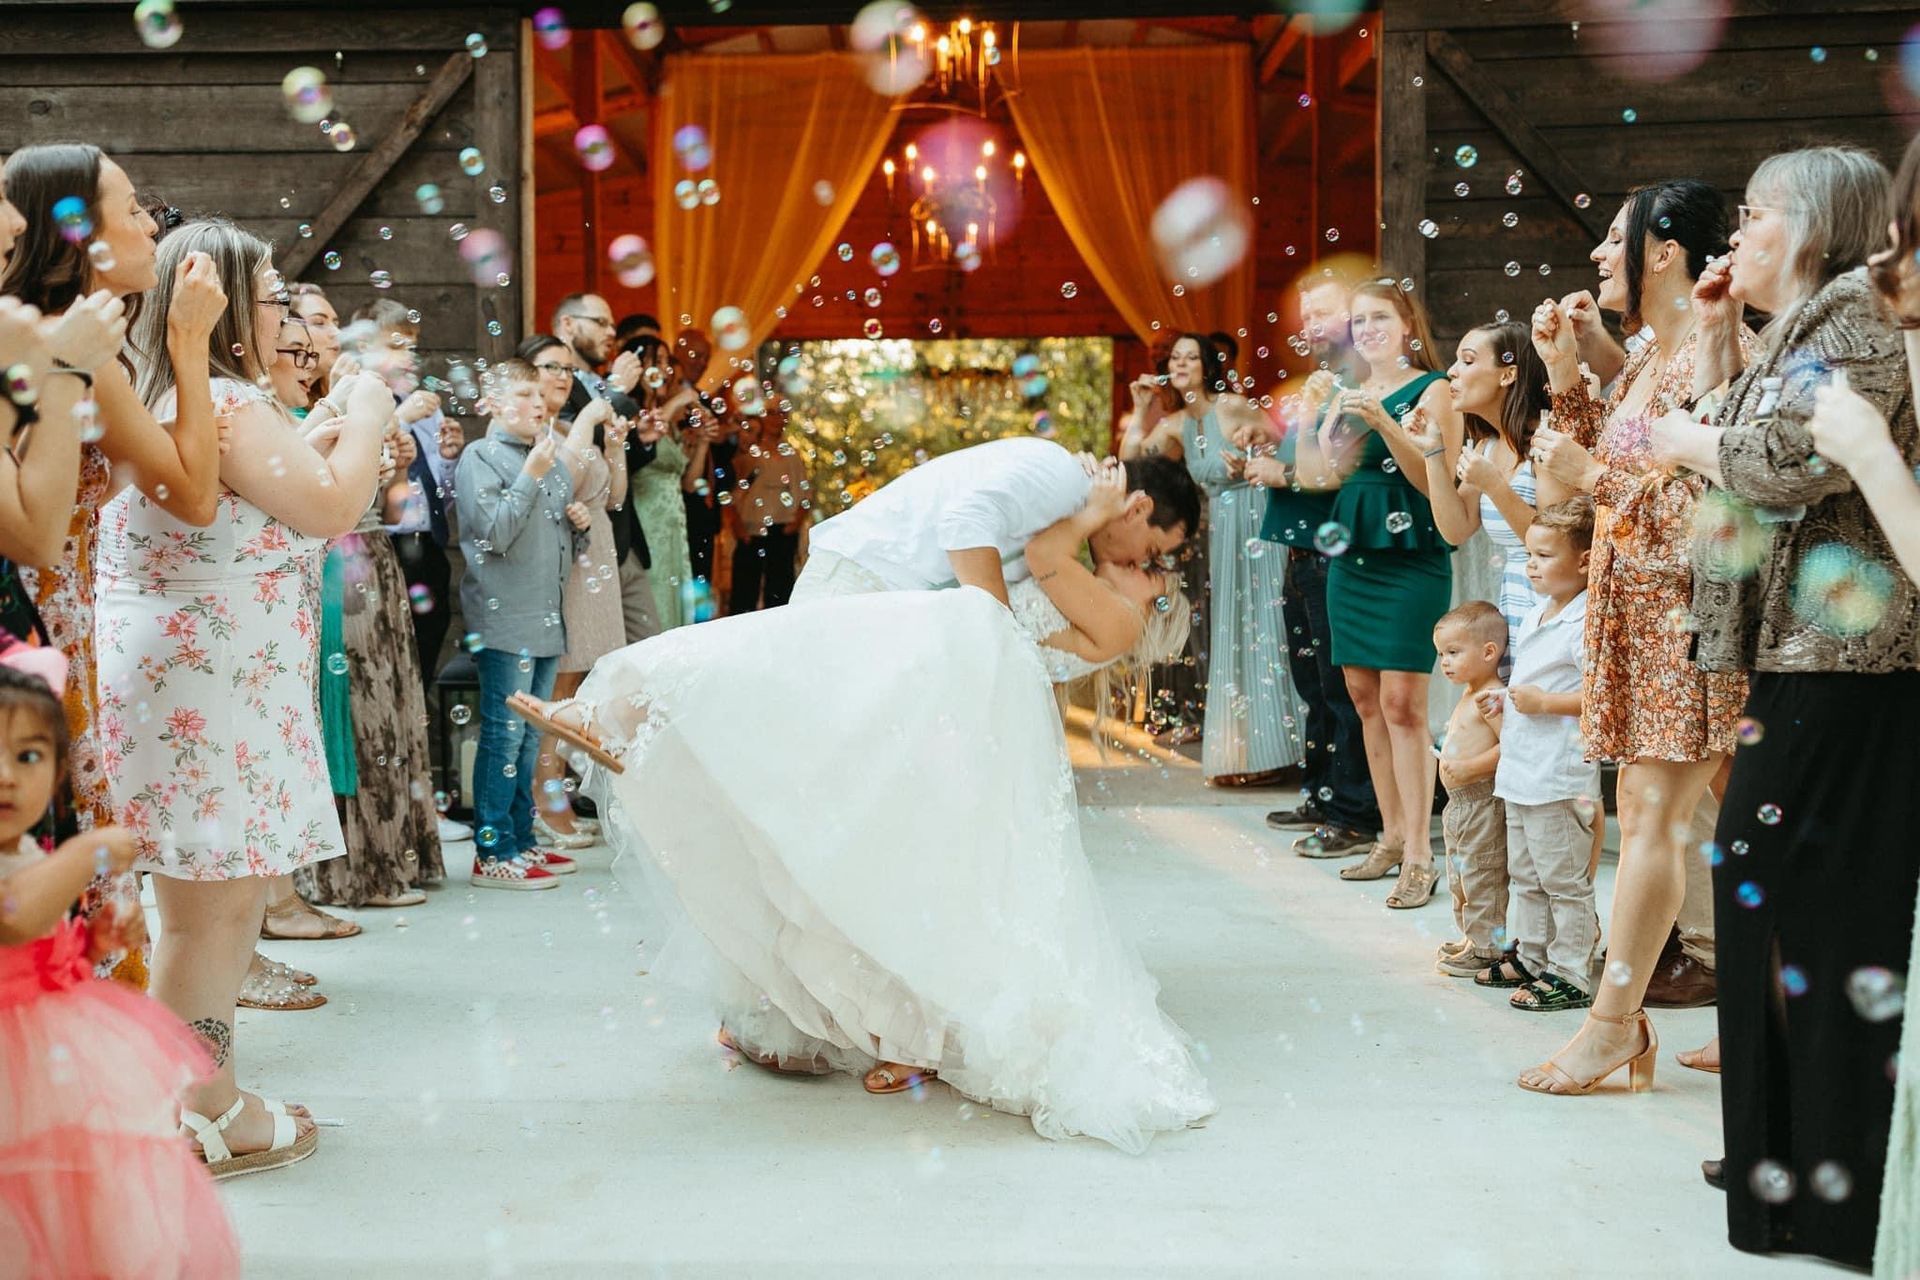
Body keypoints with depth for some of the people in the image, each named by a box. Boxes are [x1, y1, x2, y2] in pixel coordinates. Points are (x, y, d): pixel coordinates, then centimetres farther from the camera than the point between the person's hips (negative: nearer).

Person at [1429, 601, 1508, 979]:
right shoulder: (1468, 699, 15)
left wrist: (1469, 767, -26)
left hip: (1483, 802, -11)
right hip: (1459, 803, 11)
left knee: (1482, 877, -3)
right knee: (1460, 877, 19)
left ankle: (1486, 949, 4)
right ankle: (1470, 938, 30)